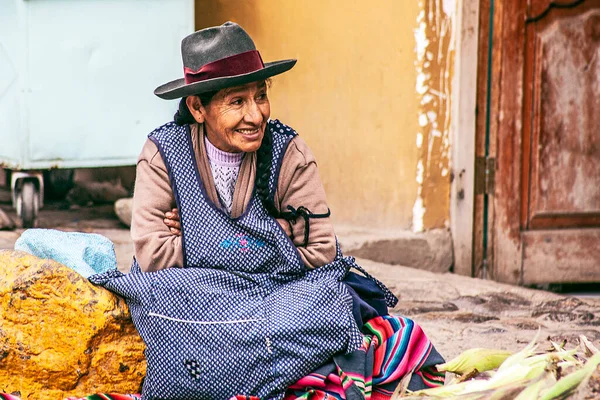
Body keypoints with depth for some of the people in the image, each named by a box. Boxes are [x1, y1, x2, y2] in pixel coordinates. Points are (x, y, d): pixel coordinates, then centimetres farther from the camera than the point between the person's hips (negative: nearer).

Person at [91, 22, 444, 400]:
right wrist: (253, 242, -8)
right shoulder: (162, 154, -5)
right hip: (199, 295, 1)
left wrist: (196, 241, -9)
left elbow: (319, 251, -9)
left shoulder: (289, 152, -3)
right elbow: (153, 254, -13)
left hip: (283, 295, 0)